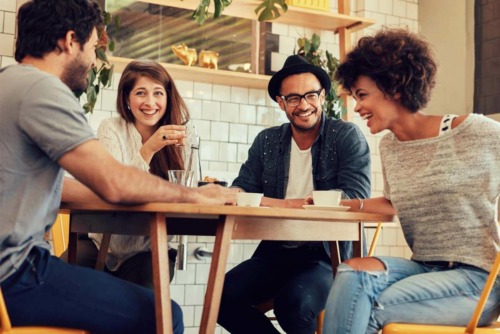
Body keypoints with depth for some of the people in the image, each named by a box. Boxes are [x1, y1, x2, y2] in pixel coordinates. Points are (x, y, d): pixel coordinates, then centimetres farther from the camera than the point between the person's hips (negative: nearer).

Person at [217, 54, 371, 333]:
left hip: (328, 255, -4)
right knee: (224, 296, -20)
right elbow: (243, 188, 7)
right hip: (275, 251, 5)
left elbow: (355, 198, -16)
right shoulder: (266, 141, 9)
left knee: (295, 303, -33)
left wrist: (284, 205, -21)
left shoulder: (348, 136, -5)